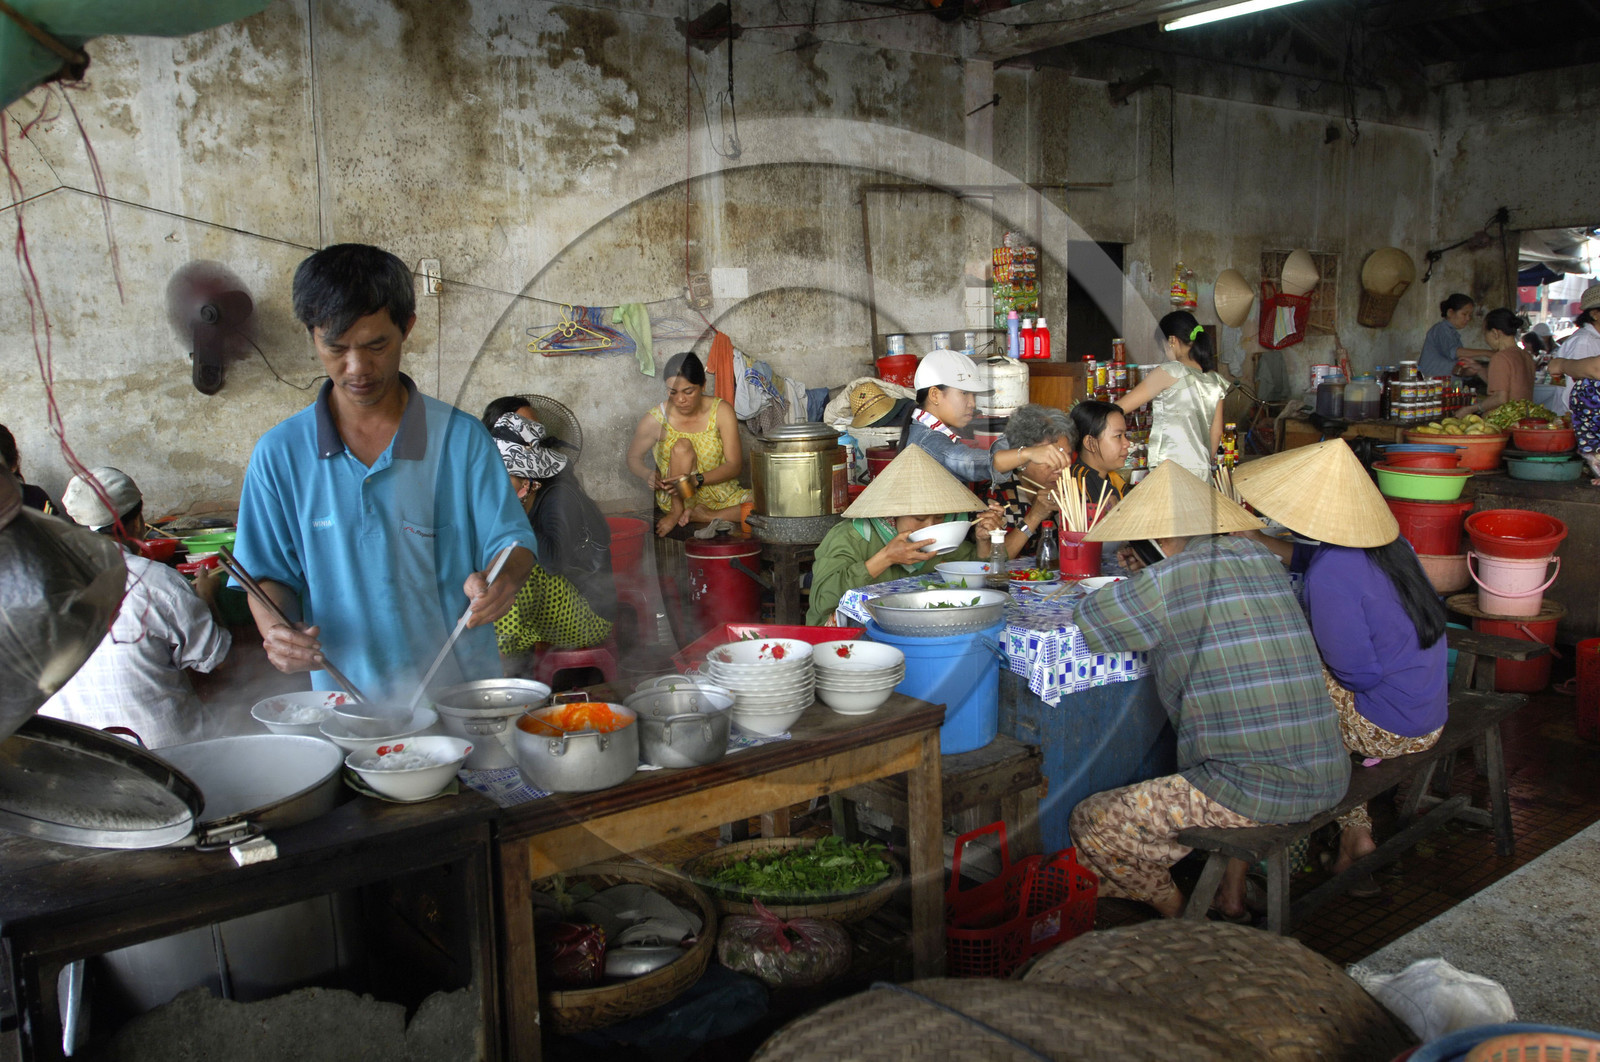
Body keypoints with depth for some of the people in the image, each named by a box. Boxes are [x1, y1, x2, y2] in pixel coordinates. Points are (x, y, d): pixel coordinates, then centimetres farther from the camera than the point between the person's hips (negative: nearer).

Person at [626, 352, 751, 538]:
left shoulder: (721, 411, -8)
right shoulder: (655, 419, -9)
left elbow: (734, 465, -12)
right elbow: (633, 457, 4)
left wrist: (696, 479, -29)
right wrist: (647, 474, -21)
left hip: (720, 492, 2)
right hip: (675, 498, -2)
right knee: (682, 446, -30)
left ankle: (695, 516, -15)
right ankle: (677, 511, -16)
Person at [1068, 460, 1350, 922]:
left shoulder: (1174, 576, -13)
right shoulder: (1259, 558, 8)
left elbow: (1087, 620, -2)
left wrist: (1134, 588, 16)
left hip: (1258, 792, -8)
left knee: (1091, 824, 3)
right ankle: (1232, 898, 38)